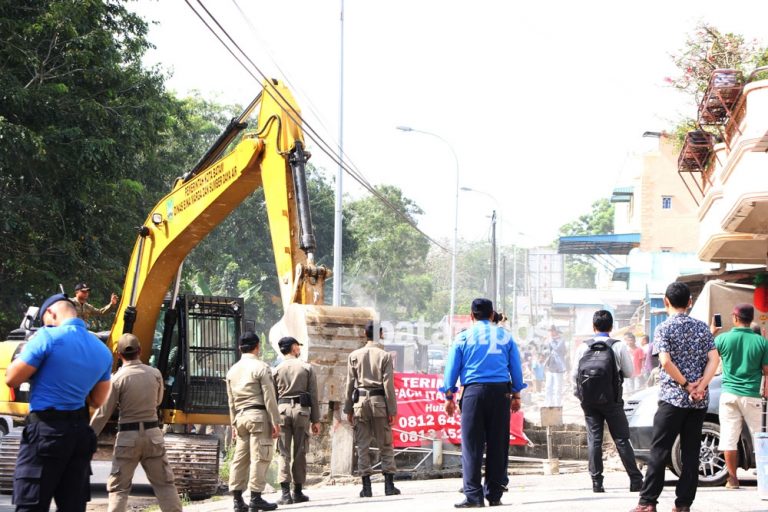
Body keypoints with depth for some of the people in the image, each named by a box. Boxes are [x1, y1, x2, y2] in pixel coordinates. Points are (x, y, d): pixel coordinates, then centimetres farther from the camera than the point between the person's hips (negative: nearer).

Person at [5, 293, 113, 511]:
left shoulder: (48, 337, -10)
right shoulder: (103, 351, 11)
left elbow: (12, 379, -5)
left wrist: (25, 354, 10)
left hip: (45, 429, -6)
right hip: (80, 430, 6)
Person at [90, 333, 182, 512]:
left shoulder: (118, 378, -11)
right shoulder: (155, 374, -2)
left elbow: (103, 413, -7)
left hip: (128, 436, -3)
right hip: (152, 433, 3)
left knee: (118, 487, 4)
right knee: (164, 483, 11)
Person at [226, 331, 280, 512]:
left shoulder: (232, 370, 13)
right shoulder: (261, 367, -6)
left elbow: (231, 401, 16)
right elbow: (269, 397, -10)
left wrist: (234, 424, 21)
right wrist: (275, 422, -9)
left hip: (240, 416, 7)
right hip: (259, 415, -7)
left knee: (240, 457, 7)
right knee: (259, 457, -5)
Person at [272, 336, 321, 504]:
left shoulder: (277, 370, 6)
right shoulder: (307, 368, 4)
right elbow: (313, 396, 2)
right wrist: (316, 420, 5)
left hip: (282, 409, 0)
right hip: (301, 409, 0)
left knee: (284, 453, 0)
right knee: (299, 453, 6)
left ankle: (285, 493, -7)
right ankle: (298, 493, 9)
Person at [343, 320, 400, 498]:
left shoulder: (354, 356, 3)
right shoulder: (385, 356, -3)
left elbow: (349, 384, 4)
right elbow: (388, 385, -5)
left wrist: (348, 409, 10)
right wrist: (392, 410, -1)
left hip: (360, 402, 2)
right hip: (379, 402, -1)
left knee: (363, 446, 5)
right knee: (386, 445, 6)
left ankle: (366, 487, 4)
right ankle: (389, 485, 4)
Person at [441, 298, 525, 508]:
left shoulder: (463, 338, 6)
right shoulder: (505, 337, 10)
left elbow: (452, 369, 5)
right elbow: (516, 367, 13)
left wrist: (449, 397, 10)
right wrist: (516, 395, 20)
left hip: (473, 390, -2)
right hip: (501, 391, 2)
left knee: (472, 445, -2)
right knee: (498, 445, 6)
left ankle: (473, 495, -9)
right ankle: (494, 495, 7)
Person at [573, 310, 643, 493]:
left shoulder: (583, 347, -2)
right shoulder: (619, 346, -7)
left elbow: (576, 374, 2)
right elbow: (629, 371, -1)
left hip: (590, 400, 1)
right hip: (612, 401, -1)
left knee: (594, 439, 4)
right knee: (621, 439, 4)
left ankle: (597, 482, 1)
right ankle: (635, 480, 2)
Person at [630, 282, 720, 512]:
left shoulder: (664, 328, -5)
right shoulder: (702, 327, 7)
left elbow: (666, 362, -17)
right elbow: (714, 359, -2)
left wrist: (686, 385, -8)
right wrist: (700, 386, -9)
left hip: (672, 398, -4)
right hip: (699, 401, 4)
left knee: (659, 451, 0)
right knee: (691, 452, 6)